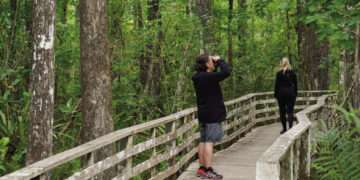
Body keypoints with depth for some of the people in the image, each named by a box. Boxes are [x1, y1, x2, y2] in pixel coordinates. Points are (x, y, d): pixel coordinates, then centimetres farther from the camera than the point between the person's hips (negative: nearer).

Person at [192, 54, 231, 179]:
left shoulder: (198, 77, 8)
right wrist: (219, 60, -13)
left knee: (203, 141, 11)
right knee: (209, 141, -8)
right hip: (212, 113, -9)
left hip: (203, 113, 9)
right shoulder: (209, 77, -20)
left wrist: (216, 63, 8)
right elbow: (226, 72, -28)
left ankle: (202, 168, 15)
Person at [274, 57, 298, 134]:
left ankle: (284, 128, 11)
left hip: (281, 93, -1)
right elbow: (295, 84, 4)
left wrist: (276, 95, 4)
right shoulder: (292, 73, 0)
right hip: (291, 93, 1)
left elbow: (277, 85, -4)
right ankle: (290, 127, -10)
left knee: (282, 112, 8)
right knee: (290, 111, 2)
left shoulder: (279, 73, -6)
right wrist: (295, 94, 13)